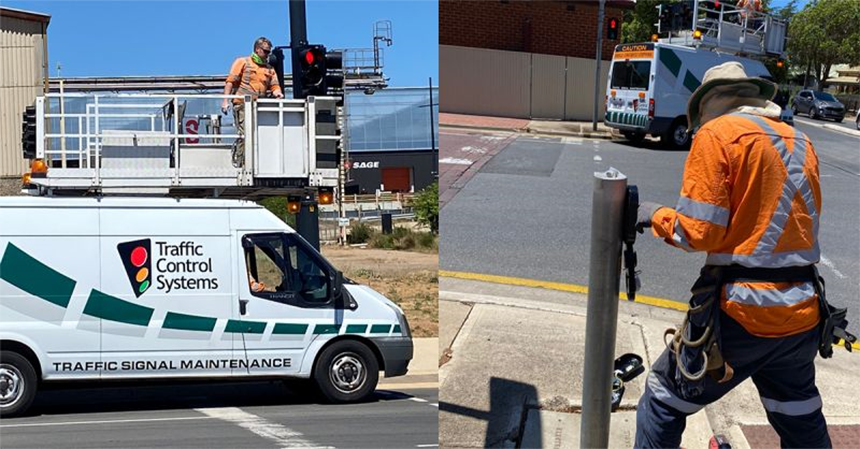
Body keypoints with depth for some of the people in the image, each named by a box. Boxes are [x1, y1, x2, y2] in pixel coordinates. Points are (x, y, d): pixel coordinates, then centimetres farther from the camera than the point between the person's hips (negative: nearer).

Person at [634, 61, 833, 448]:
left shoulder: (717, 134, -7)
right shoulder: (802, 143, 13)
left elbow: (698, 232, -13)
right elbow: (794, 224, 16)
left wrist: (656, 216, 4)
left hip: (740, 311, -6)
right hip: (802, 313, 7)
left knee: (663, 403, 11)